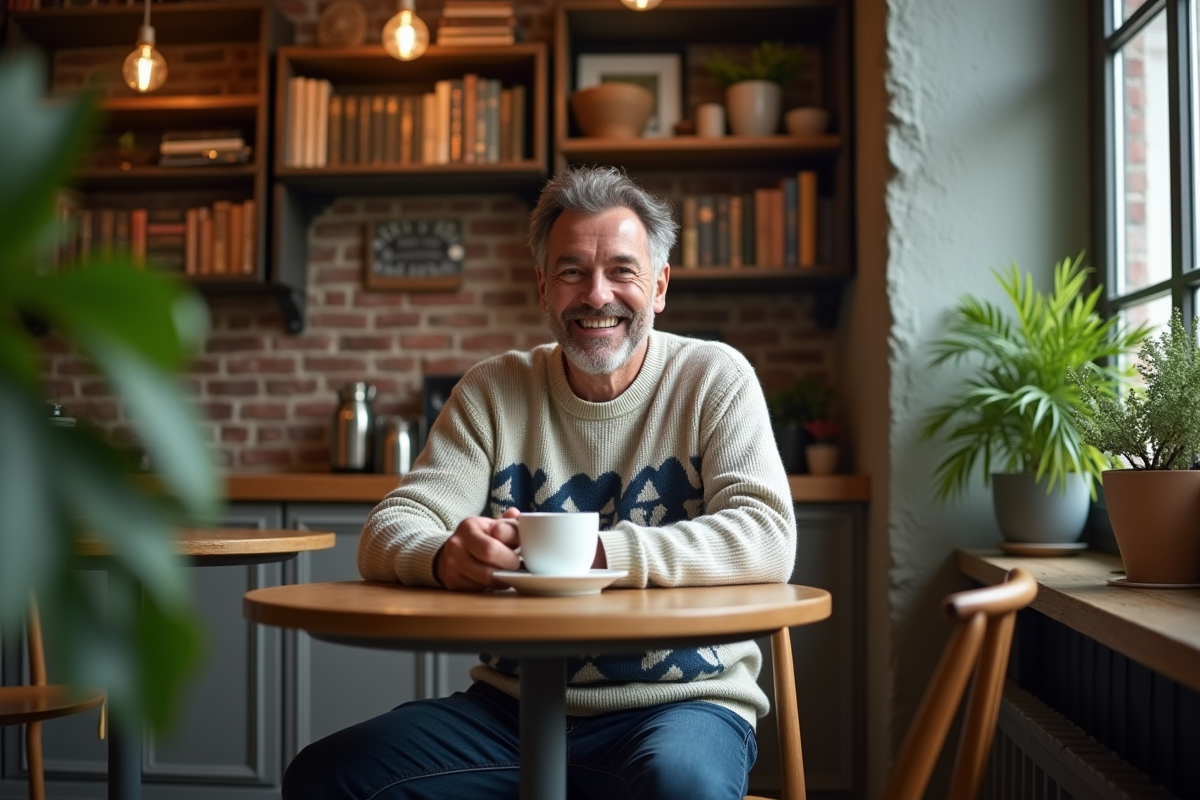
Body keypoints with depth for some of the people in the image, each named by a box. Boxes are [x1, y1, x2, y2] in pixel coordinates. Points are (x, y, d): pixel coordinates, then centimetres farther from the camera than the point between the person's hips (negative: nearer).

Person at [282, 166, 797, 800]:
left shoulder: (714, 379, 0)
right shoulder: (494, 391, 7)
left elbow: (768, 540, -14)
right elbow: (388, 533, -1)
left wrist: (595, 550, -26)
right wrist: (446, 556, -26)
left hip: (680, 702, -3)